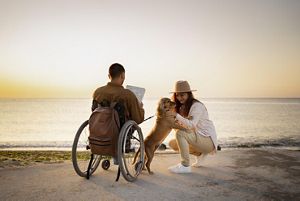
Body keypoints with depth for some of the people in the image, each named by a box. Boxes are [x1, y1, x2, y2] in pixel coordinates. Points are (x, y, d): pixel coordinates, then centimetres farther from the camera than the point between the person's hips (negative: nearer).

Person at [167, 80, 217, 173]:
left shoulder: (197, 106, -17)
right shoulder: (182, 107, 9)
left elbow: (191, 125, -30)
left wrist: (176, 115, -34)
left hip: (208, 140, -9)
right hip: (197, 138, 9)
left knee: (180, 133, -26)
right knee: (172, 143, 2)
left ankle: (185, 166, -17)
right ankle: (200, 154, 15)